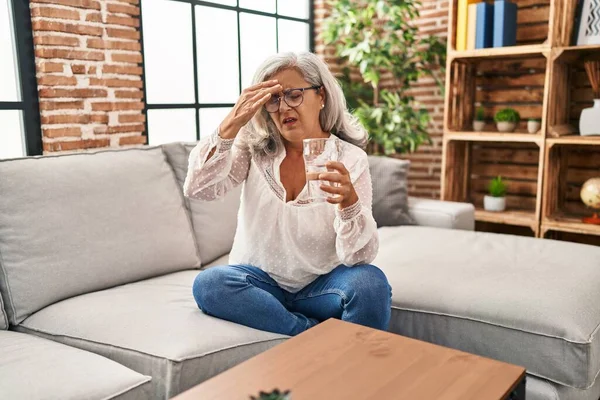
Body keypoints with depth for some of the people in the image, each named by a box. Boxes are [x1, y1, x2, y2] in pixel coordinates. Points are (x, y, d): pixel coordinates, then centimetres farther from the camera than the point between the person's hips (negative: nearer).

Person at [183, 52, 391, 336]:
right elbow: (197, 189, -18)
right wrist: (231, 124, -27)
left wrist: (349, 202, -38)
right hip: (262, 282, 3)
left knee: (370, 283, -32)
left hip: (321, 285, -2)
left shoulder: (350, 159, -10)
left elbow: (359, 256, -18)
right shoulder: (254, 145, -3)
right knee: (208, 284, -28)